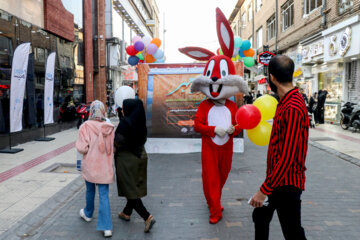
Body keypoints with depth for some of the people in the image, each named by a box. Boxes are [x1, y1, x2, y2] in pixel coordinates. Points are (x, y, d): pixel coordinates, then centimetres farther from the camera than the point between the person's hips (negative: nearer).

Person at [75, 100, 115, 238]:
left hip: (90, 165, -1)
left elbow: (82, 148, -18)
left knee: (90, 191, 22)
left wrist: (78, 144, 3)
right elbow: (113, 148, -1)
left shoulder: (86, 126, -15)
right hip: (104, 166, 1)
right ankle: (107, 227, 1)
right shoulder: (109, 128, -7)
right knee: (104, 195, 5)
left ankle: (88, 214, 47)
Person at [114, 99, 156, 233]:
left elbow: (118, 142, -23)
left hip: (127, 160, -8)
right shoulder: (139, 122, 1)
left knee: (130, 189, 0)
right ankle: (126, 213, 37)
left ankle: (147, 217, -7)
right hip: (140, 157, 8)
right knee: (135, 187, 18)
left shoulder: (125, 122, -20)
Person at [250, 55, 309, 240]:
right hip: (277, 179, 10)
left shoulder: (292, 109, -26)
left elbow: (287, 157, -28)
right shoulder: (286, 102, 6)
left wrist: (264, 190, -24)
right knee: (260, 216, 23)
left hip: (287, 184, -10)